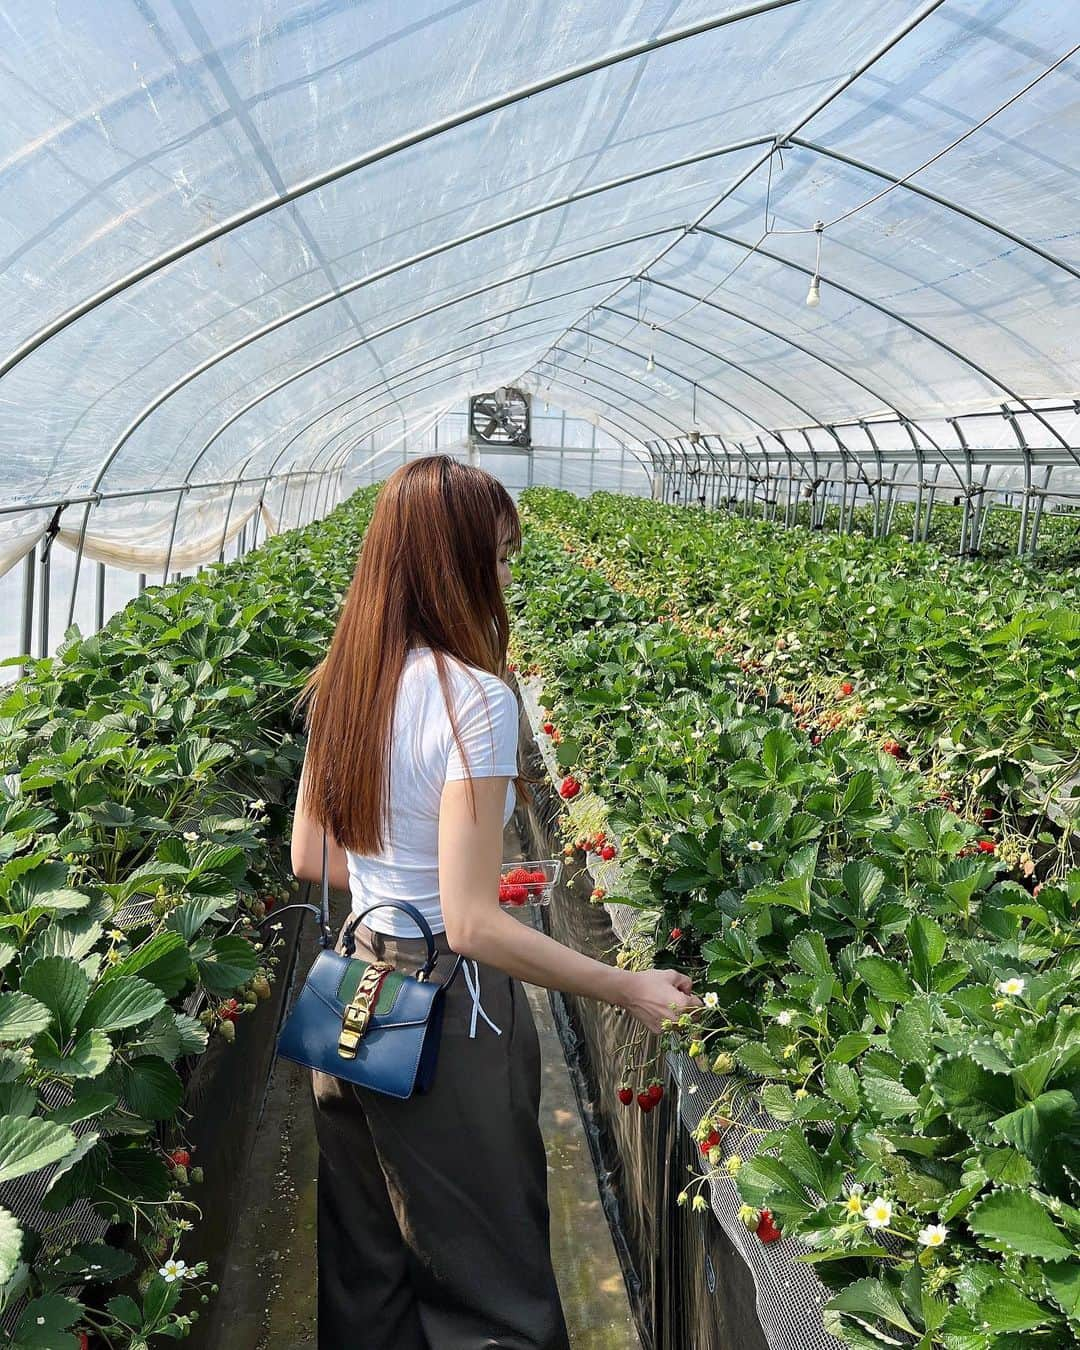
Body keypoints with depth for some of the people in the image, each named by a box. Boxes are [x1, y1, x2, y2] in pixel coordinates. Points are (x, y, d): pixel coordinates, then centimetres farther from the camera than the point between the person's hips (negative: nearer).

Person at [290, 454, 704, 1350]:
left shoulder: (341, 684, 1)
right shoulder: (473, 697, -23)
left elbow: (310, 858, 9)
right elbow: (473, 924, -24)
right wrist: (630, 990, -17)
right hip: (446, 1012, -7)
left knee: (366, 1273, 25)